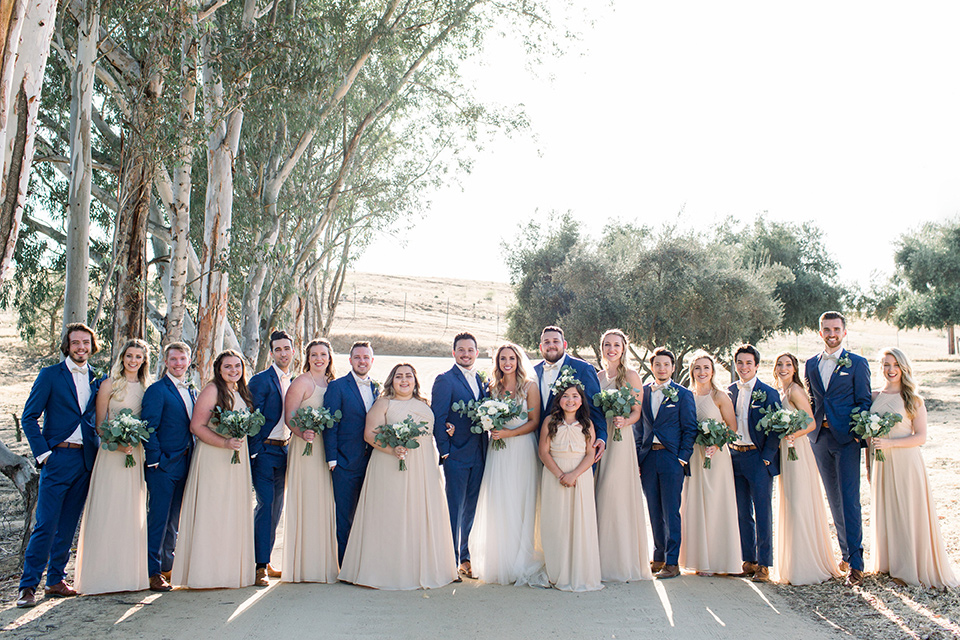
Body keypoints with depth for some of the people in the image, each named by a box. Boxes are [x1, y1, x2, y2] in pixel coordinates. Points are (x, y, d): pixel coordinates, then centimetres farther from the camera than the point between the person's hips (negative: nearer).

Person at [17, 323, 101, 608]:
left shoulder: (97, 379, 11)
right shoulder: (50, 375, 0)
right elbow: (28, 417, -2)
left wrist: (99, 449, 6)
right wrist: (42, 453, -9)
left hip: (86, 461, 4)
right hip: (58, 458, -4)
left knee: (67, 526, 10)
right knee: (46, 524, -6)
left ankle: (56, 580, 20)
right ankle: (28, 585, 3)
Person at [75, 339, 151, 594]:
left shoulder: (145, 388, 11)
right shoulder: (109, 385, -1)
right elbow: (99, 424, -2)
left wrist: (137, 441, -2)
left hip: (137, 455, 4)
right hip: (111, 455, -4)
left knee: (133, 513, 7)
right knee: (108, 512, -4)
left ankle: (130, 572, 15)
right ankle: (105, 575, 4)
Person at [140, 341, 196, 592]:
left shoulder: (192, 391, 14)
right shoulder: (156, 390, -7)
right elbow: (148, 428, -12)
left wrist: (193, 459, 9)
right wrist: (155, 459, -15)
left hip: (185, 464, 7)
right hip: (162, 465, -7)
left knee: (174, 519, 13)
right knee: (158, 518, -2)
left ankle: (167, 567, 24)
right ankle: (152, 572, 6)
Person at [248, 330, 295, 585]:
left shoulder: (294, 381, 12)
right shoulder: (261, 380, -8)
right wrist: (253, 452, -13)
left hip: (284, 451, 7)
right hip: (264, 451, -7)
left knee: (276, 508, 12)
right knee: (266, 504, -10)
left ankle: (266, 561, 23)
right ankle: (261, 566, -4)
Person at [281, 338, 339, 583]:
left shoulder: (331, 383, 14)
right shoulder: (302, 382, -5)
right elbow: (289, 417, -10)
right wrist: (303, 433, -27)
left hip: (327, 448, 6)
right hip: (306, 445, -6)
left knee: (325, 504, 9)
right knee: (306, 504, -3)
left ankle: (325, 562, 18)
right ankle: (304, 565, 5)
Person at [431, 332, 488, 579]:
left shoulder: (482, 380, 12)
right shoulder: (445, 380, -6)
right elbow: (437, 418, -9)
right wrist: (444, 451, -12)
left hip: (479, 456, 6)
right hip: (456, 455, -6)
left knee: (472, 509, 13)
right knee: (454, 509, 0)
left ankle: (466, 558, 26)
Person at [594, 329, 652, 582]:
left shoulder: (631, 375, 1)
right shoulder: (597, 376, 15)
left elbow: (637, 411, -2)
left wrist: (624, 422, -21)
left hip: (620, 440, -5)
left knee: (617, 496, -7)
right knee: (599, 497, 2)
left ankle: (623, 563, 3)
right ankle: (602, 560, 11)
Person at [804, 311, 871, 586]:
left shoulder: (857, 364, 0)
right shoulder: (811, 364, 13)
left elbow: (864, 402, -1)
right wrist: (809, 428, 5)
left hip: (846, 439, -4)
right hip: (819, 438, 5)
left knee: (849, 500, -8)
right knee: (834, 500, 12)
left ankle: (856, 563, -4)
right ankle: (846, 553, 23)